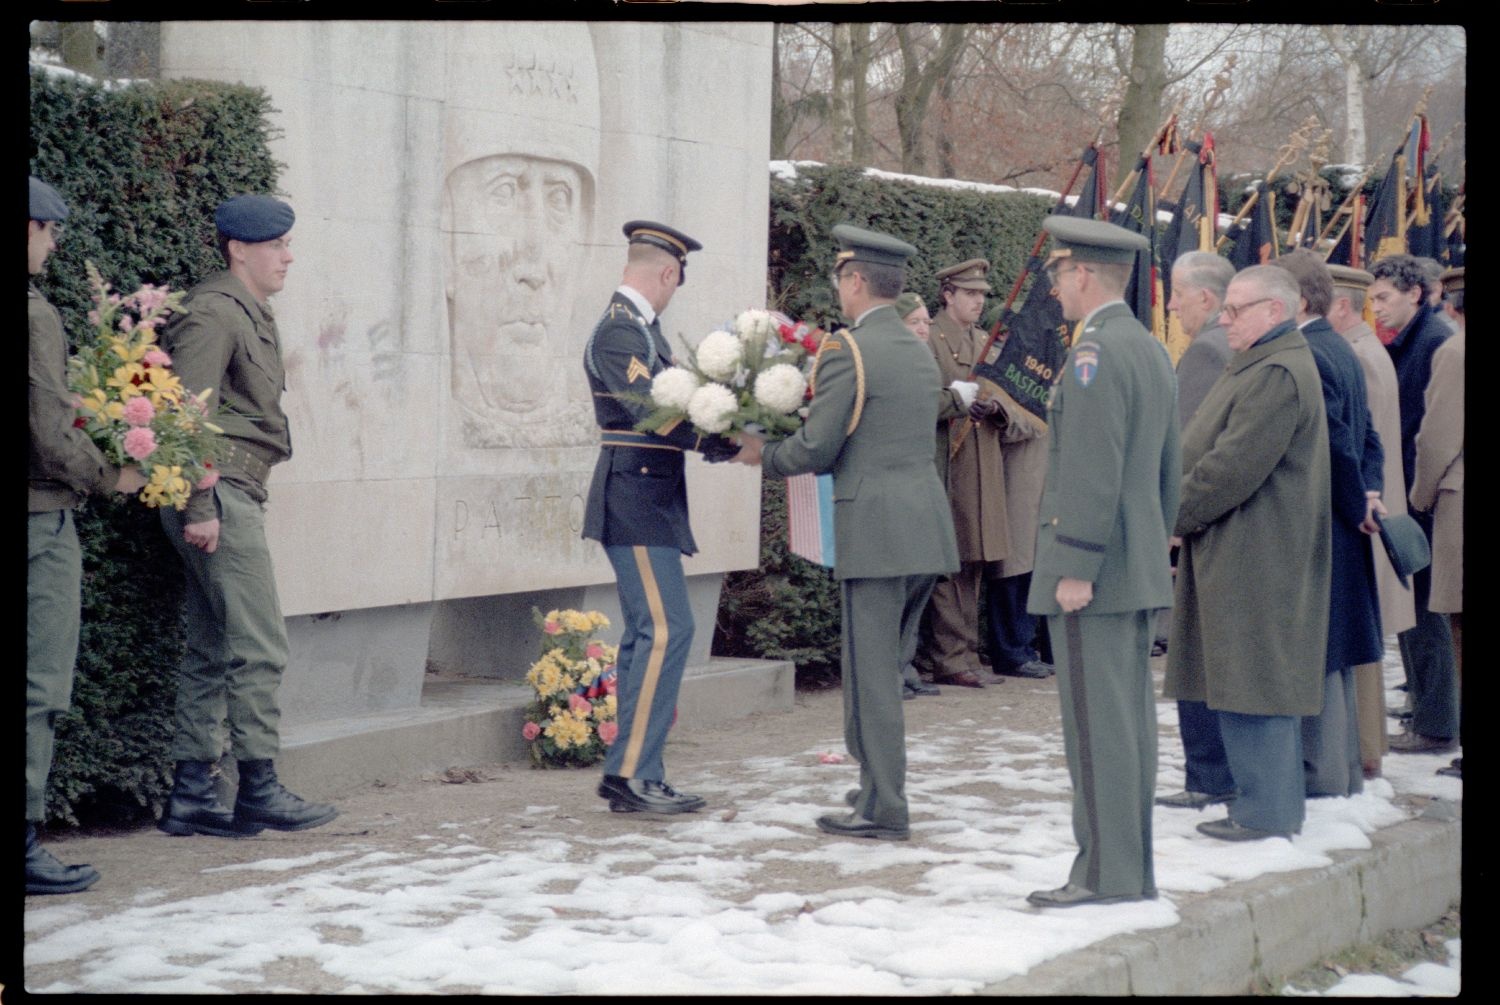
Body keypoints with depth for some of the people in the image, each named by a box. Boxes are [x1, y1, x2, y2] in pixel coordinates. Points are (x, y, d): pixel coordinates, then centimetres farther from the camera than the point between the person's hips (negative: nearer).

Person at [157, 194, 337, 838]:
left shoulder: (251, 314, 20)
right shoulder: (213, 313, -11)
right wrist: (199, 508, -21)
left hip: (233, 496, 10)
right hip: (220, 493, -10)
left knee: (211, 651, 10)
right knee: (258, 646, -8)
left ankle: (190, 795, 13)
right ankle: (259, 791, -3)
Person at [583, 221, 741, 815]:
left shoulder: (640, 329, 16)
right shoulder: (618, 331, -14)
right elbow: (650, 412, -24)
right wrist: (727, 444, -24)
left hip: (651, 502, 10)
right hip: (636, 500, -10)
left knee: (647, 633, 11)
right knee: (665, 630, -13)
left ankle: (631, 773, 15)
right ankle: (632, 775, -12)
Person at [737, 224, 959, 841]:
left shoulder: (847, 351, -11)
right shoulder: (921, 352, 15)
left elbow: (815, 449, -12)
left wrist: (762, 454, 6)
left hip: (875, 530, -8)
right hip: (927, 529, 8)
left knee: (872, 669, -2)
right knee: (886, 663, 17)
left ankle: (883, 809, 1)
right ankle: (879, 783, 25)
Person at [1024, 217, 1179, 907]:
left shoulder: (1095, 354, -16)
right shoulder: (1153, 352, 14)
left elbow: (1093, 471, -21)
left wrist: (1076, 568, -20)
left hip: (1093, 572, -10)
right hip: (1142, 573, 10)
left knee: (1097, 723, -6)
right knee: (1131, 717, 11)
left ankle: (1106, 873, -4)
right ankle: (1136, 869, 16)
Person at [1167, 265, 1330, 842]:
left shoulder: (1277, 375, -18)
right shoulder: (1268, 366, 17)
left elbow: (1234, 466, -22)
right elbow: (1223, 454, 21)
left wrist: (1171, 514, -12)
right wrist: (1177, 510, 11)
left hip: (1252, 555, -11)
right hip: (1248, 551, 11)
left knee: (1250, 684, -6)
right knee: (1270, 682, 15)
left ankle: (1264, 811, -2)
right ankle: (1281, 803, 21)